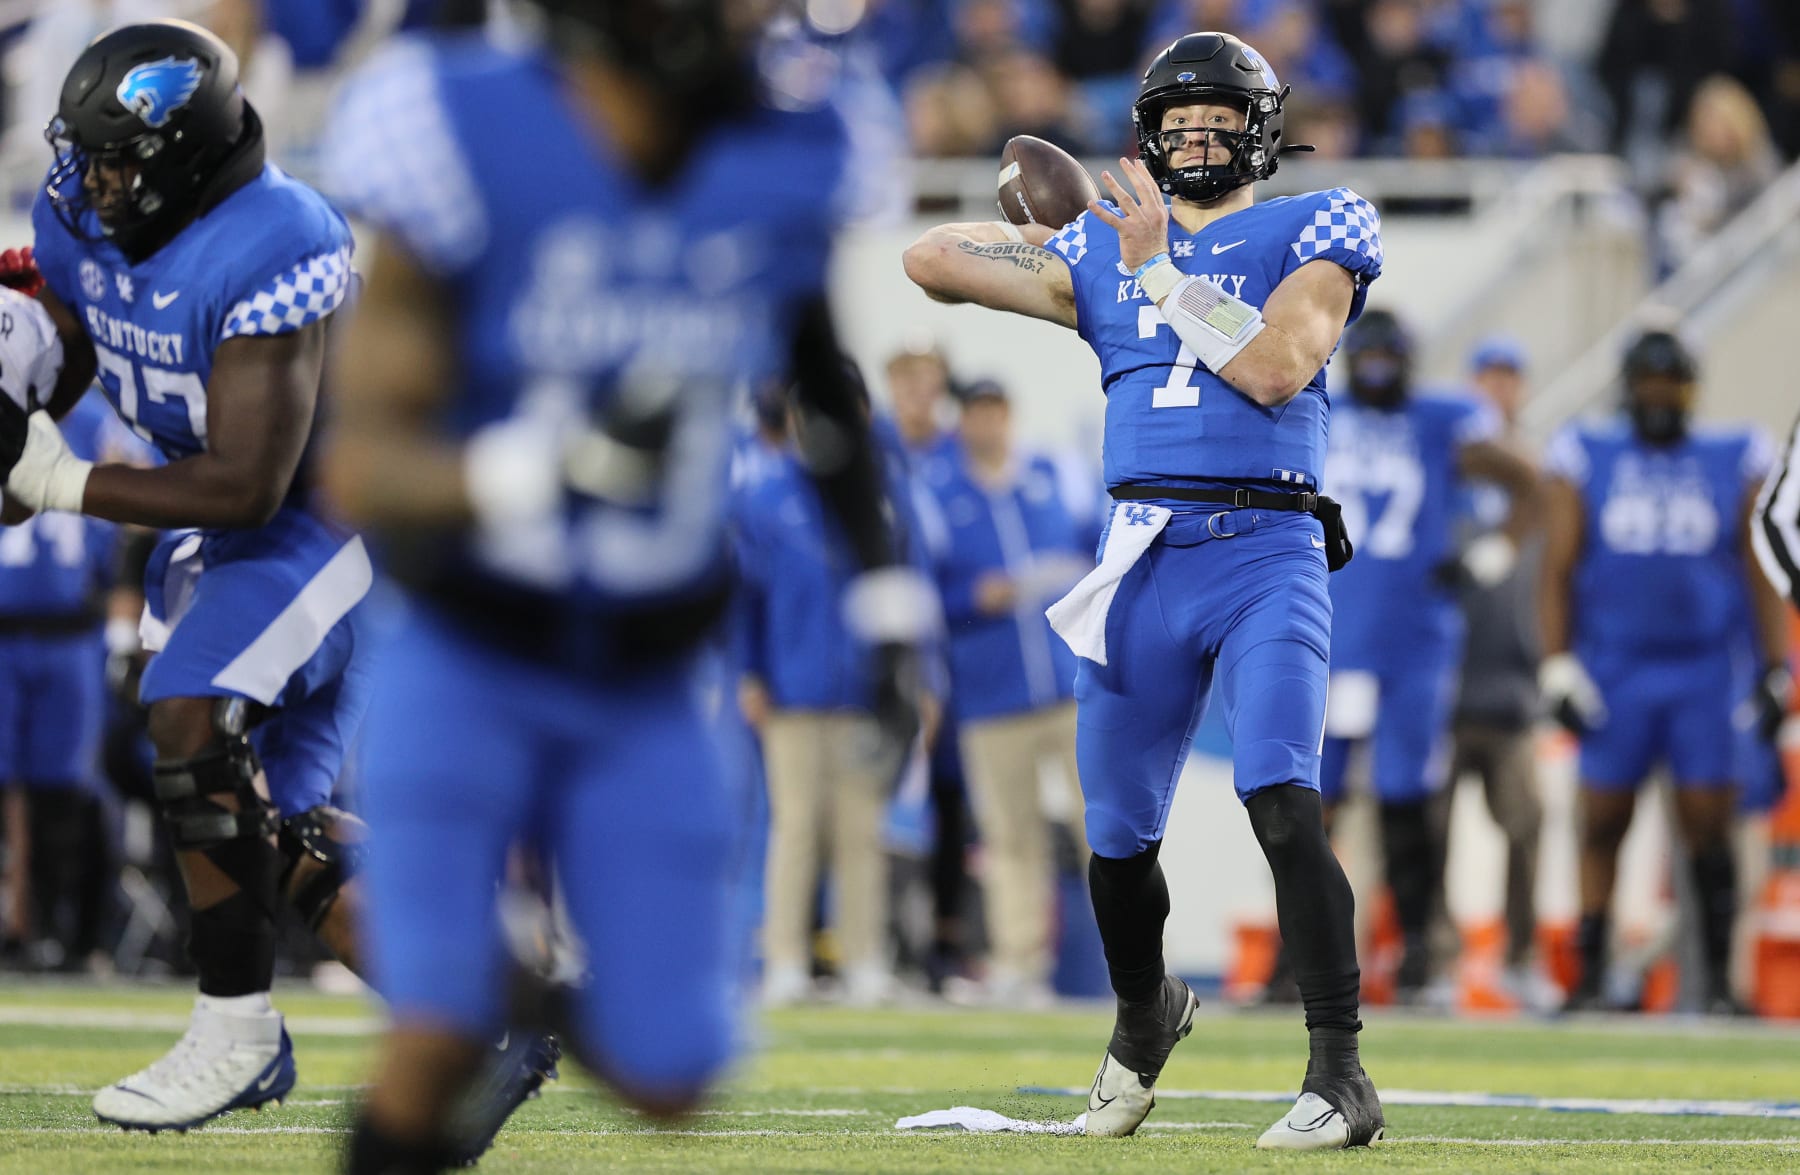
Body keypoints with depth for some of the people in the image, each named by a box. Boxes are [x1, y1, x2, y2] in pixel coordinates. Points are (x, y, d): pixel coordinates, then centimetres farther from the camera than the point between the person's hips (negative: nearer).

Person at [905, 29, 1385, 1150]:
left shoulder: (1310, 231, 5)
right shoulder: (1101, 253, 16)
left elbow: (1278, 368, -12)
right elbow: (929, 257, 16)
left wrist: (1160, 269, -8)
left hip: (1270, 558, -4)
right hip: (1142, 560, 4)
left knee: (1282, 803, -23)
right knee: (1119, 838, 9)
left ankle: (1341, 1076, -23)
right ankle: (1145, 1014, 38)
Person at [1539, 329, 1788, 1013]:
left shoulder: (1734, 464, 7)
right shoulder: (1585, 460, 6)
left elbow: (1761, 576, 9)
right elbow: (1557, 571, 5)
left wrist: (1777, 670, 3)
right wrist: (1558, 668, -2)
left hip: (1705, 674, 0)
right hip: (1613, 669, 0)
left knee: (1708, 828, -3)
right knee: (1603, 826, 0)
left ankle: (1718, 977, 3)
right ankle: (1591, 975, 5)